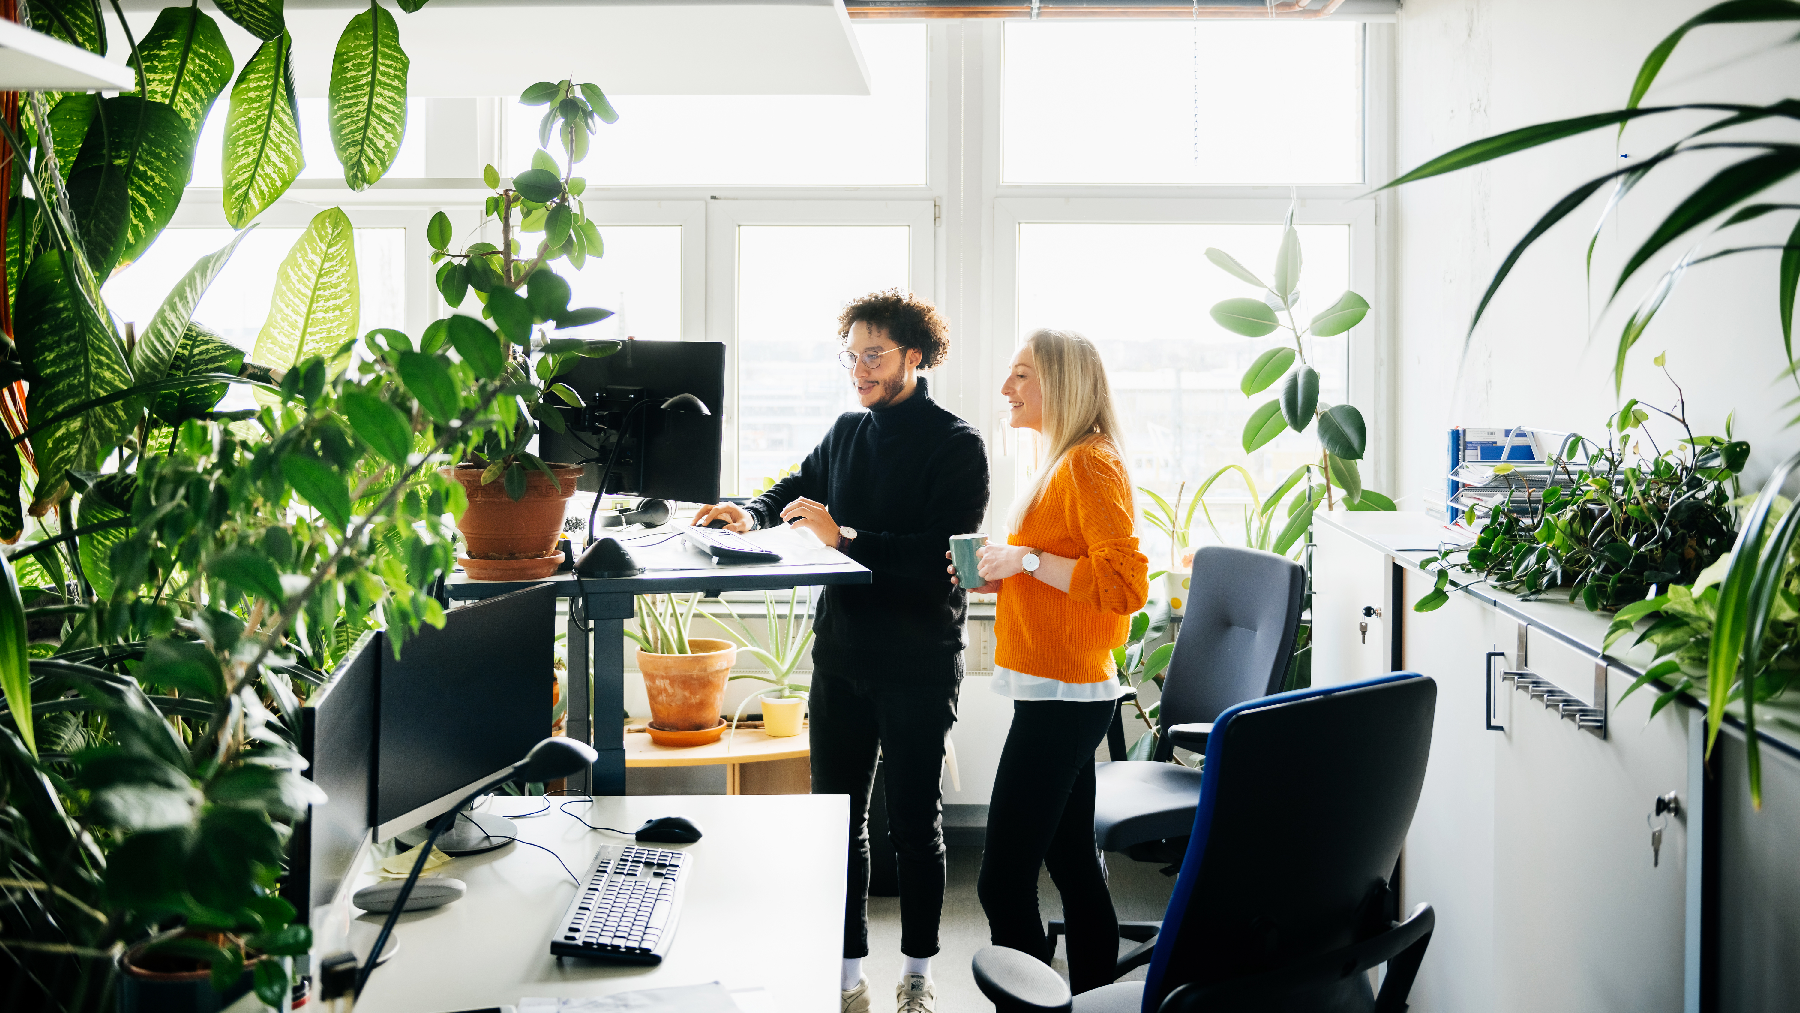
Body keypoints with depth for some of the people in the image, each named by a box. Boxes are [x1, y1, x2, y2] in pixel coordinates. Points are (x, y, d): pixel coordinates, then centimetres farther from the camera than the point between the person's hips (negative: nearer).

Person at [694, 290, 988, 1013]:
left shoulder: (956, 444, -7)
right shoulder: (847, 432, 11)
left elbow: (945, 551, -19)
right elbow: (799, 489, 27)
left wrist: (844, 538, -22)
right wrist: (752, 514, 7)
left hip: (918, 661, -5)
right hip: (842, 652, 5)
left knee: (914, 823, 5)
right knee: (836, 816, 7)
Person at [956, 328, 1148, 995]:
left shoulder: (1091, 465, -13)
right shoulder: (1062, 464, 17)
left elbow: (1125, 585, -23)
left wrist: (1028, 560, -19)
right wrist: (1001, 579, 11)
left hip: (1062, 698, -10)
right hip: (1065, 695, 10)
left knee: (1003, 882, -9)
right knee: (1073, 863, 16)